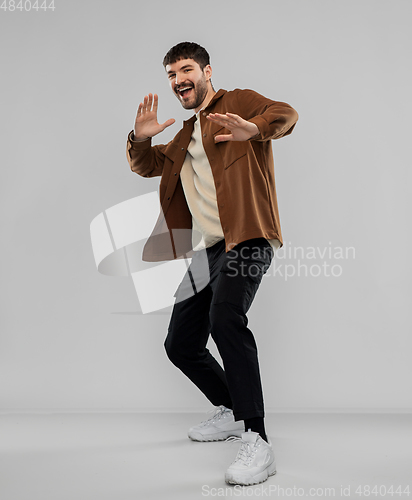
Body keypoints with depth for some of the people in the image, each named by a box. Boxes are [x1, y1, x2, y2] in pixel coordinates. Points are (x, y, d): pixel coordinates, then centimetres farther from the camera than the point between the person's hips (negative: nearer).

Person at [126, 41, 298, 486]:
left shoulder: (238, 101, 7)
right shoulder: (186, 133, 28)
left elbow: (286, 114, -11)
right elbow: (147, 165, 26)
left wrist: (253, 128, -34)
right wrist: (140, 139, 3)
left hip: (245, 239, -8)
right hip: (206, 250, 8)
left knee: (225, 319, -33)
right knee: (180, 345, 9)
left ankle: (256, 442, -29)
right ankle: (231, 412, 31)